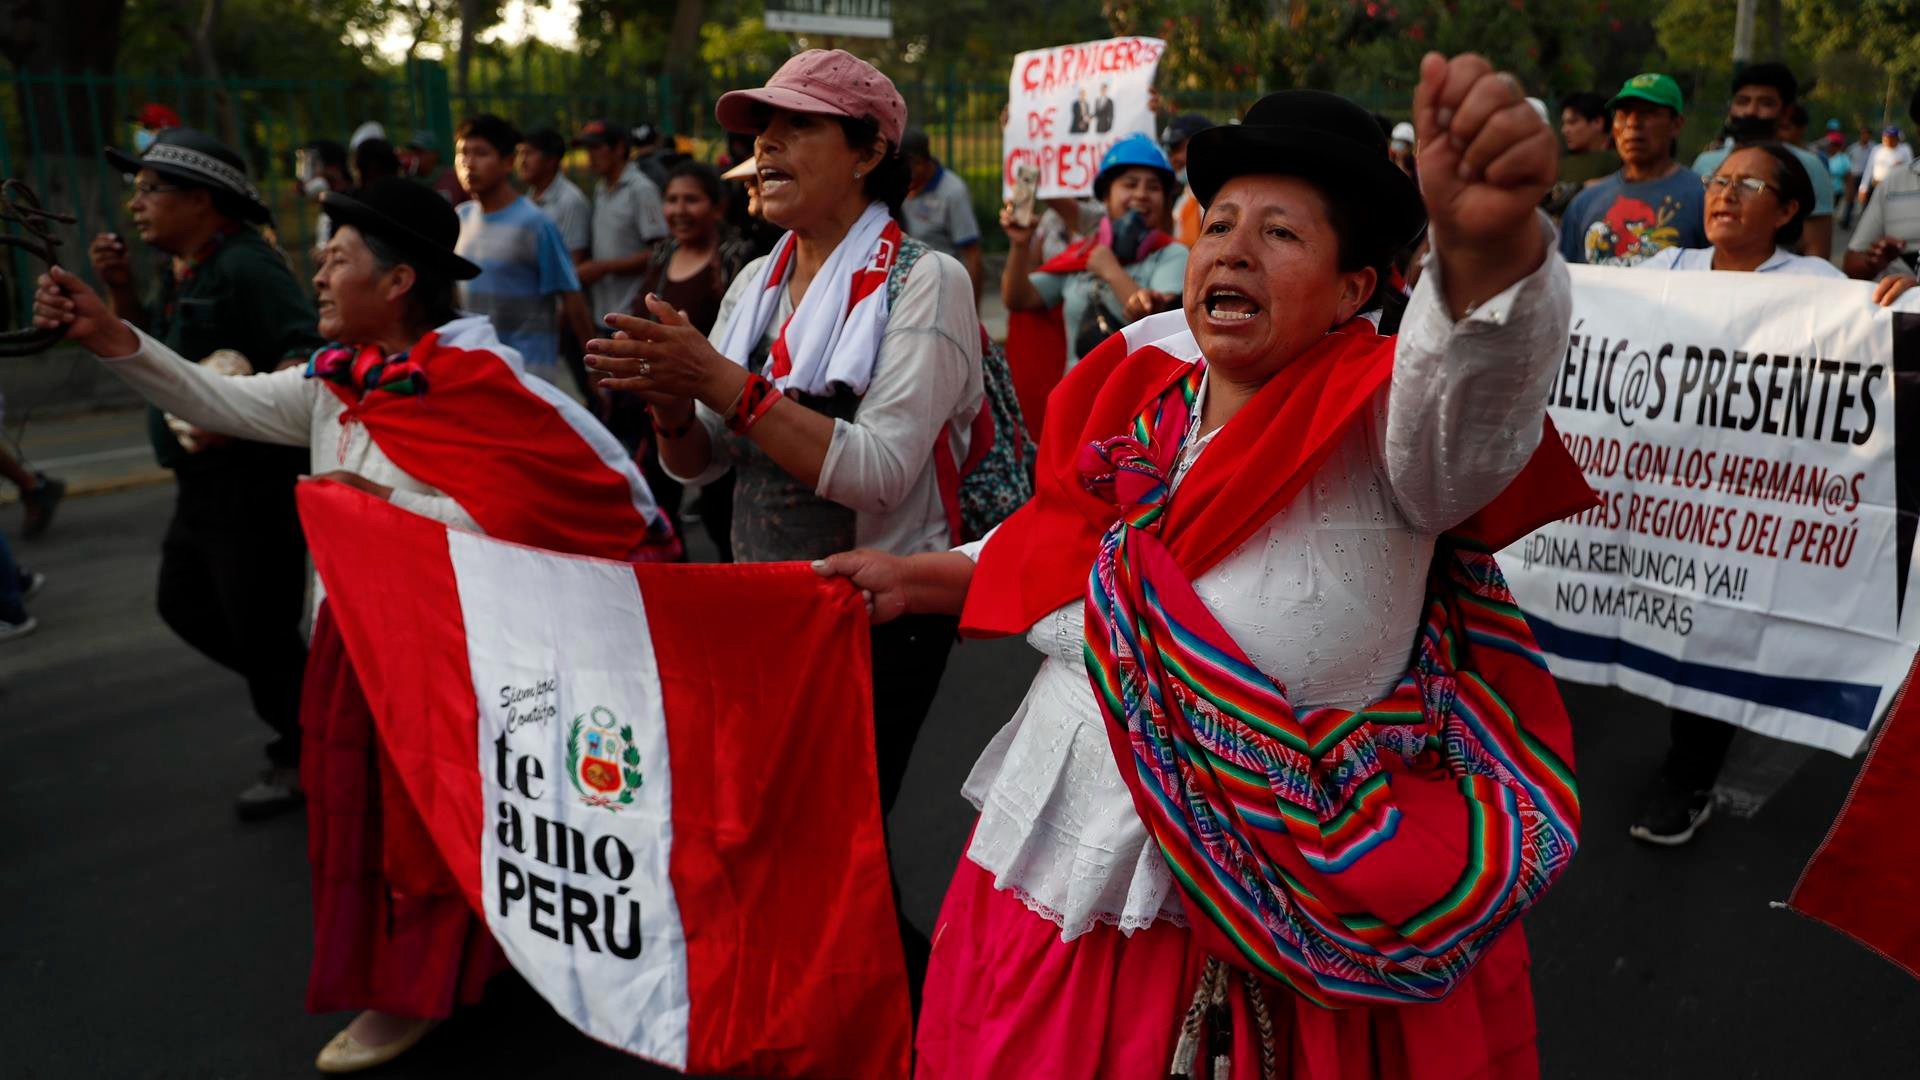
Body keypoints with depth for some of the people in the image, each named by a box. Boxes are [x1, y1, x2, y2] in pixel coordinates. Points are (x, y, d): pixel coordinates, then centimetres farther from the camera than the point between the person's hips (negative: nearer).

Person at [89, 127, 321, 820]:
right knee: (184, 606, 21)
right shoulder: (184, 273, 13)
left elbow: (308, 352, -29)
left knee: (260, 630, -1)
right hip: (204, 482, 11)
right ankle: (305, 695, 34)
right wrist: (120, 291, 5)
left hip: (256, 484, -11)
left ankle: (299, 757, 19)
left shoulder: (246, 266, -18)